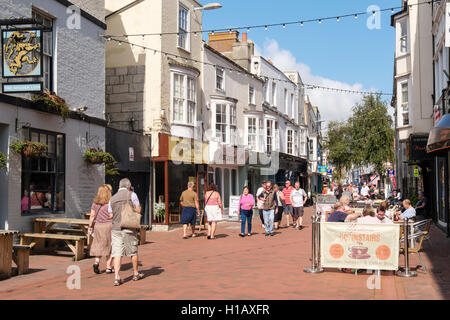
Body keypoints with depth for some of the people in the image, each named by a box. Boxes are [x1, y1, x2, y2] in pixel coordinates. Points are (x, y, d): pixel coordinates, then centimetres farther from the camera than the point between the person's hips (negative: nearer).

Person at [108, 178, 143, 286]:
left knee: (117, 253, 1)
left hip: (115, 228, 3)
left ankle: (116, 277, -7)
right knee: (133, 251, 13)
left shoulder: (112, 199, 11)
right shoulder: (131, 194, -1)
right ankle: (136, 274, 25)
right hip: (129, 228, -3)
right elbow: (138, 210, -2)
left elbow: (110, 215, 14)